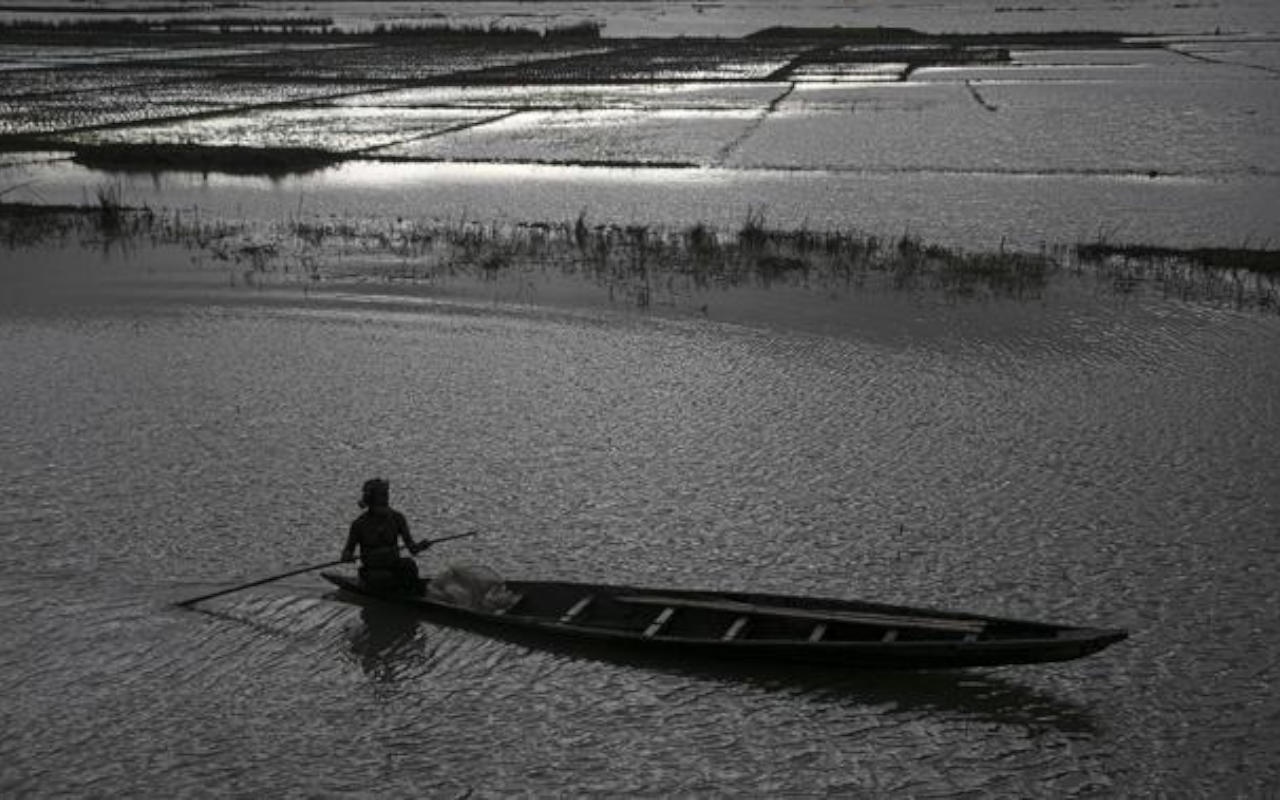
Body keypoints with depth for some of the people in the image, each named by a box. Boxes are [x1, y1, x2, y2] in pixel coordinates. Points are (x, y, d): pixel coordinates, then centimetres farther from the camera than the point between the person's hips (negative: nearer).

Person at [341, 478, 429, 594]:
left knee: (408, 563, -31)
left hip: (393, 566, 2)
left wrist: (420, 546, -29)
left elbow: (411, 546, -7)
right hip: (372, 572, -2)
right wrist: (347, 556, -24)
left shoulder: (397, 518, -2)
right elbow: (348, 550, 0)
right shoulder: (359, 524, -7)